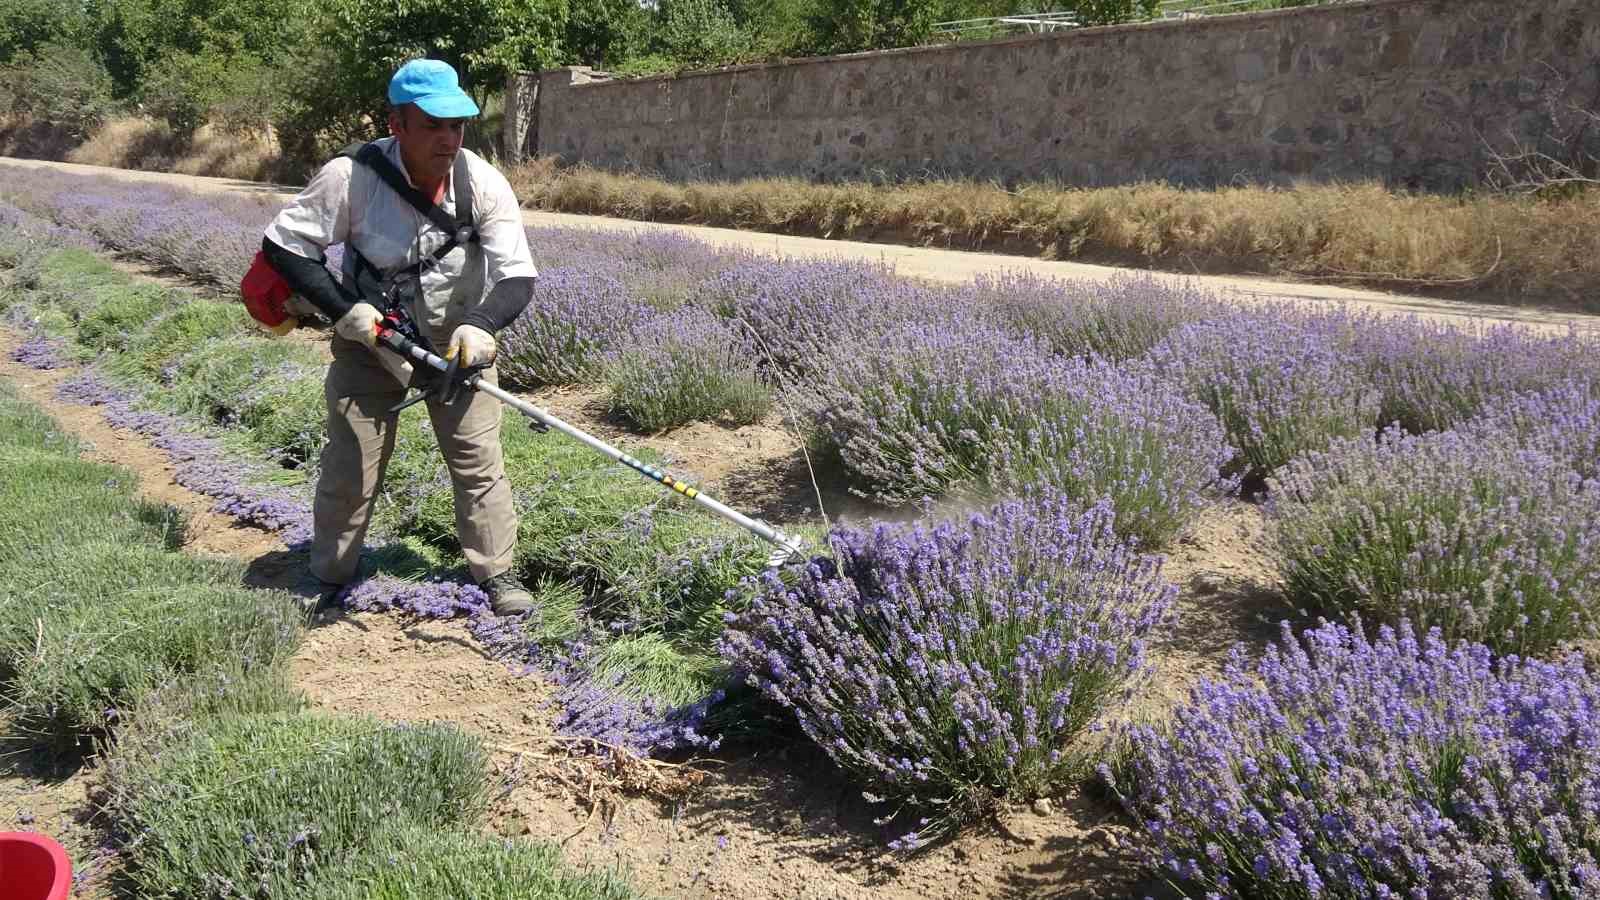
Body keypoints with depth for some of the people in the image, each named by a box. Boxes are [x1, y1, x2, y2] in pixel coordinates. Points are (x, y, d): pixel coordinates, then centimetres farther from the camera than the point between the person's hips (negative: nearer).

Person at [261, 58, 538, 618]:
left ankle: (496, 572, 16)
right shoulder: (350, 177, -24)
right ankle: (328, 575, 26)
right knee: (349, 467, 6)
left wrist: (480, 325, -39)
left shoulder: (484, 184, -19)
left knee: (479, 461, 0)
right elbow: (283, 245, -15)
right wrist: (347, 311, -24)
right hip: (369, 341, -1)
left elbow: (518, 277, -19)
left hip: (458, 341, 1)